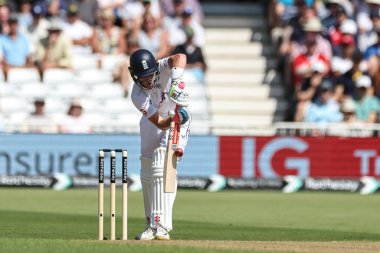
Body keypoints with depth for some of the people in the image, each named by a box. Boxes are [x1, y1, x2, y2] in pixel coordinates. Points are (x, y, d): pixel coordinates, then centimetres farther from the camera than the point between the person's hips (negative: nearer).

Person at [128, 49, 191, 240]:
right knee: (147, 175, 3)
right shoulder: (137, 96, -27)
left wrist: (176, 81, -61)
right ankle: (152, 225, 17)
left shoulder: (161, 68, -28)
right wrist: (173, 119, -53)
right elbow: (161, 124, -32)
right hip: (153, 122, 3)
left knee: (163, 169, -19)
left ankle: (162, 226, -25)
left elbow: (180, 57, -48)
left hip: (179, 117, -3)